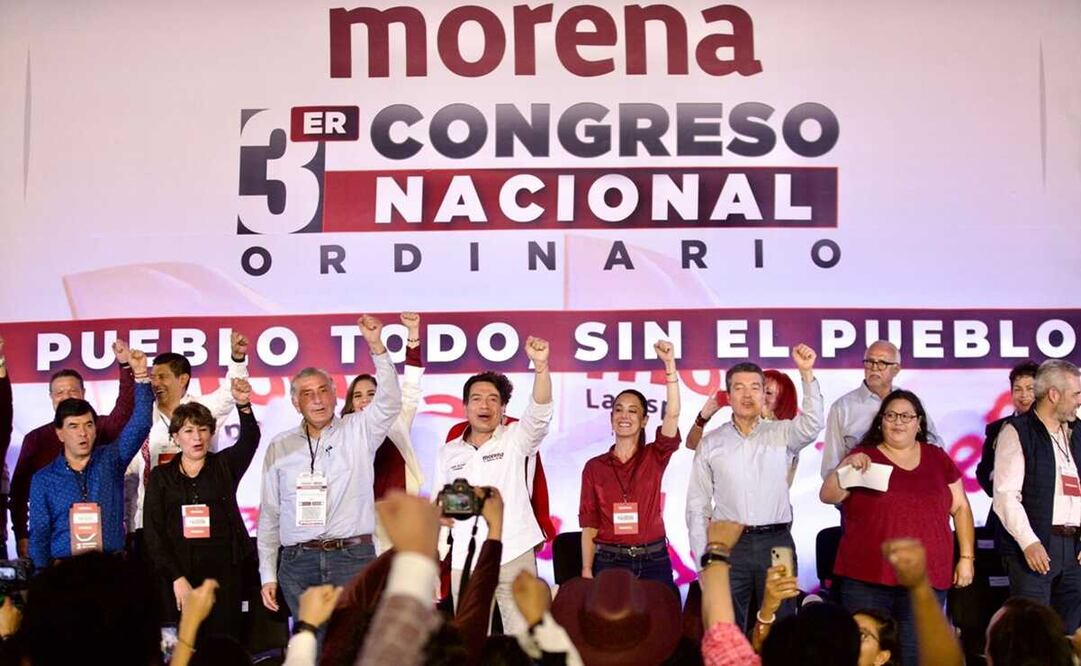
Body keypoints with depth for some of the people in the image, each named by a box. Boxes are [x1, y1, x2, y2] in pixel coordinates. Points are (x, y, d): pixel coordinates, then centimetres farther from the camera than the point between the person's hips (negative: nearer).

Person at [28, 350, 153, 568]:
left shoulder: (110, 460, 9)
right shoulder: (43, 479, 9)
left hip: (112, 565, 1)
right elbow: (39, 534, 8)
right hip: (64, 567, 0)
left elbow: (140, 424, -2)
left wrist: (140, 376, -12)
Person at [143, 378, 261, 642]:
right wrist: (177, 578, -9)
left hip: (224, 573, 0)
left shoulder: (224, 465, 8)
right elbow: (153, 532, 1)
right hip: (177, 574, 0)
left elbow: (250, 439, -11)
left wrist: (243, 405, -31)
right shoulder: (161, 476, 8)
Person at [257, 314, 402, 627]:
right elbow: (269, 515, 13)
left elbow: (389, 402, -11)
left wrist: (377, 347, -22)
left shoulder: (358, 432, 7)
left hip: (353, 557, -2)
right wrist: (268, 575, 9)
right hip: (298, 565, 2)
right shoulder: (280, 447, 12)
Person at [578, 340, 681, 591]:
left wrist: (670, 364, -21)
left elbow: (672, 414, -13)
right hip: (609, 561, 0)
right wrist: (586, 571, -4)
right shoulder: (594, 467, 5)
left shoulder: (654, 457, 3)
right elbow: (589, 523, 4)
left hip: (653, 560, 0)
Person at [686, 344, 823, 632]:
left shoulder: (781, 434, 6)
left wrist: (807, 373, -26)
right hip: (729, 544, 0)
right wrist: (702, 559, 2)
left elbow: (812, 423, -16)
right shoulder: (711, 443, 7)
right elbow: (697, 505, 9)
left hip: (776, 542, 0)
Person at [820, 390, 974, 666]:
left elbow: (960, 508, 15)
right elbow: (828, 496, -6)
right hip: (866, 580, -1)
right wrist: (846, 466, -22)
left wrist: (967, 557, 8)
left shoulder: (938, 459, 11)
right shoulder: (863, 458, 4)